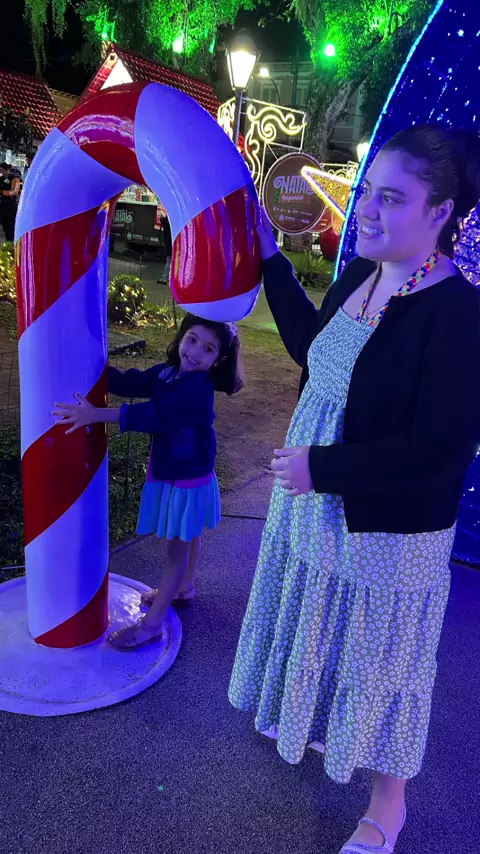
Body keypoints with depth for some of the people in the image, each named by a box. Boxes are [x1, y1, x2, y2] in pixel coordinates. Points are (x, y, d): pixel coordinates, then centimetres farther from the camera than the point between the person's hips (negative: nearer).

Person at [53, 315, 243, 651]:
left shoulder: (198, 388, -28)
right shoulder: (167, 373, -1)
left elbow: (154, 415, -36)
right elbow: (129, 383, -7)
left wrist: (96, 415, -40)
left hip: (188, 477, -8)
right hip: (169, 471, 8)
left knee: (177, 546, 3)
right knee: (187, 538, 26)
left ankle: (152, 624, 13)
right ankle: (184, 588, 48)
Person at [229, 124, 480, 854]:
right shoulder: (360, 277, -1)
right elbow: (312, 348, 14)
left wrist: (320, 466, -23)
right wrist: (268, 257, 11)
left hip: (386, 533, -7)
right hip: (318, 508, 8)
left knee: (378, 660, 13)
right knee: (323, 631, 28)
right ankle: (315, 723, 59)